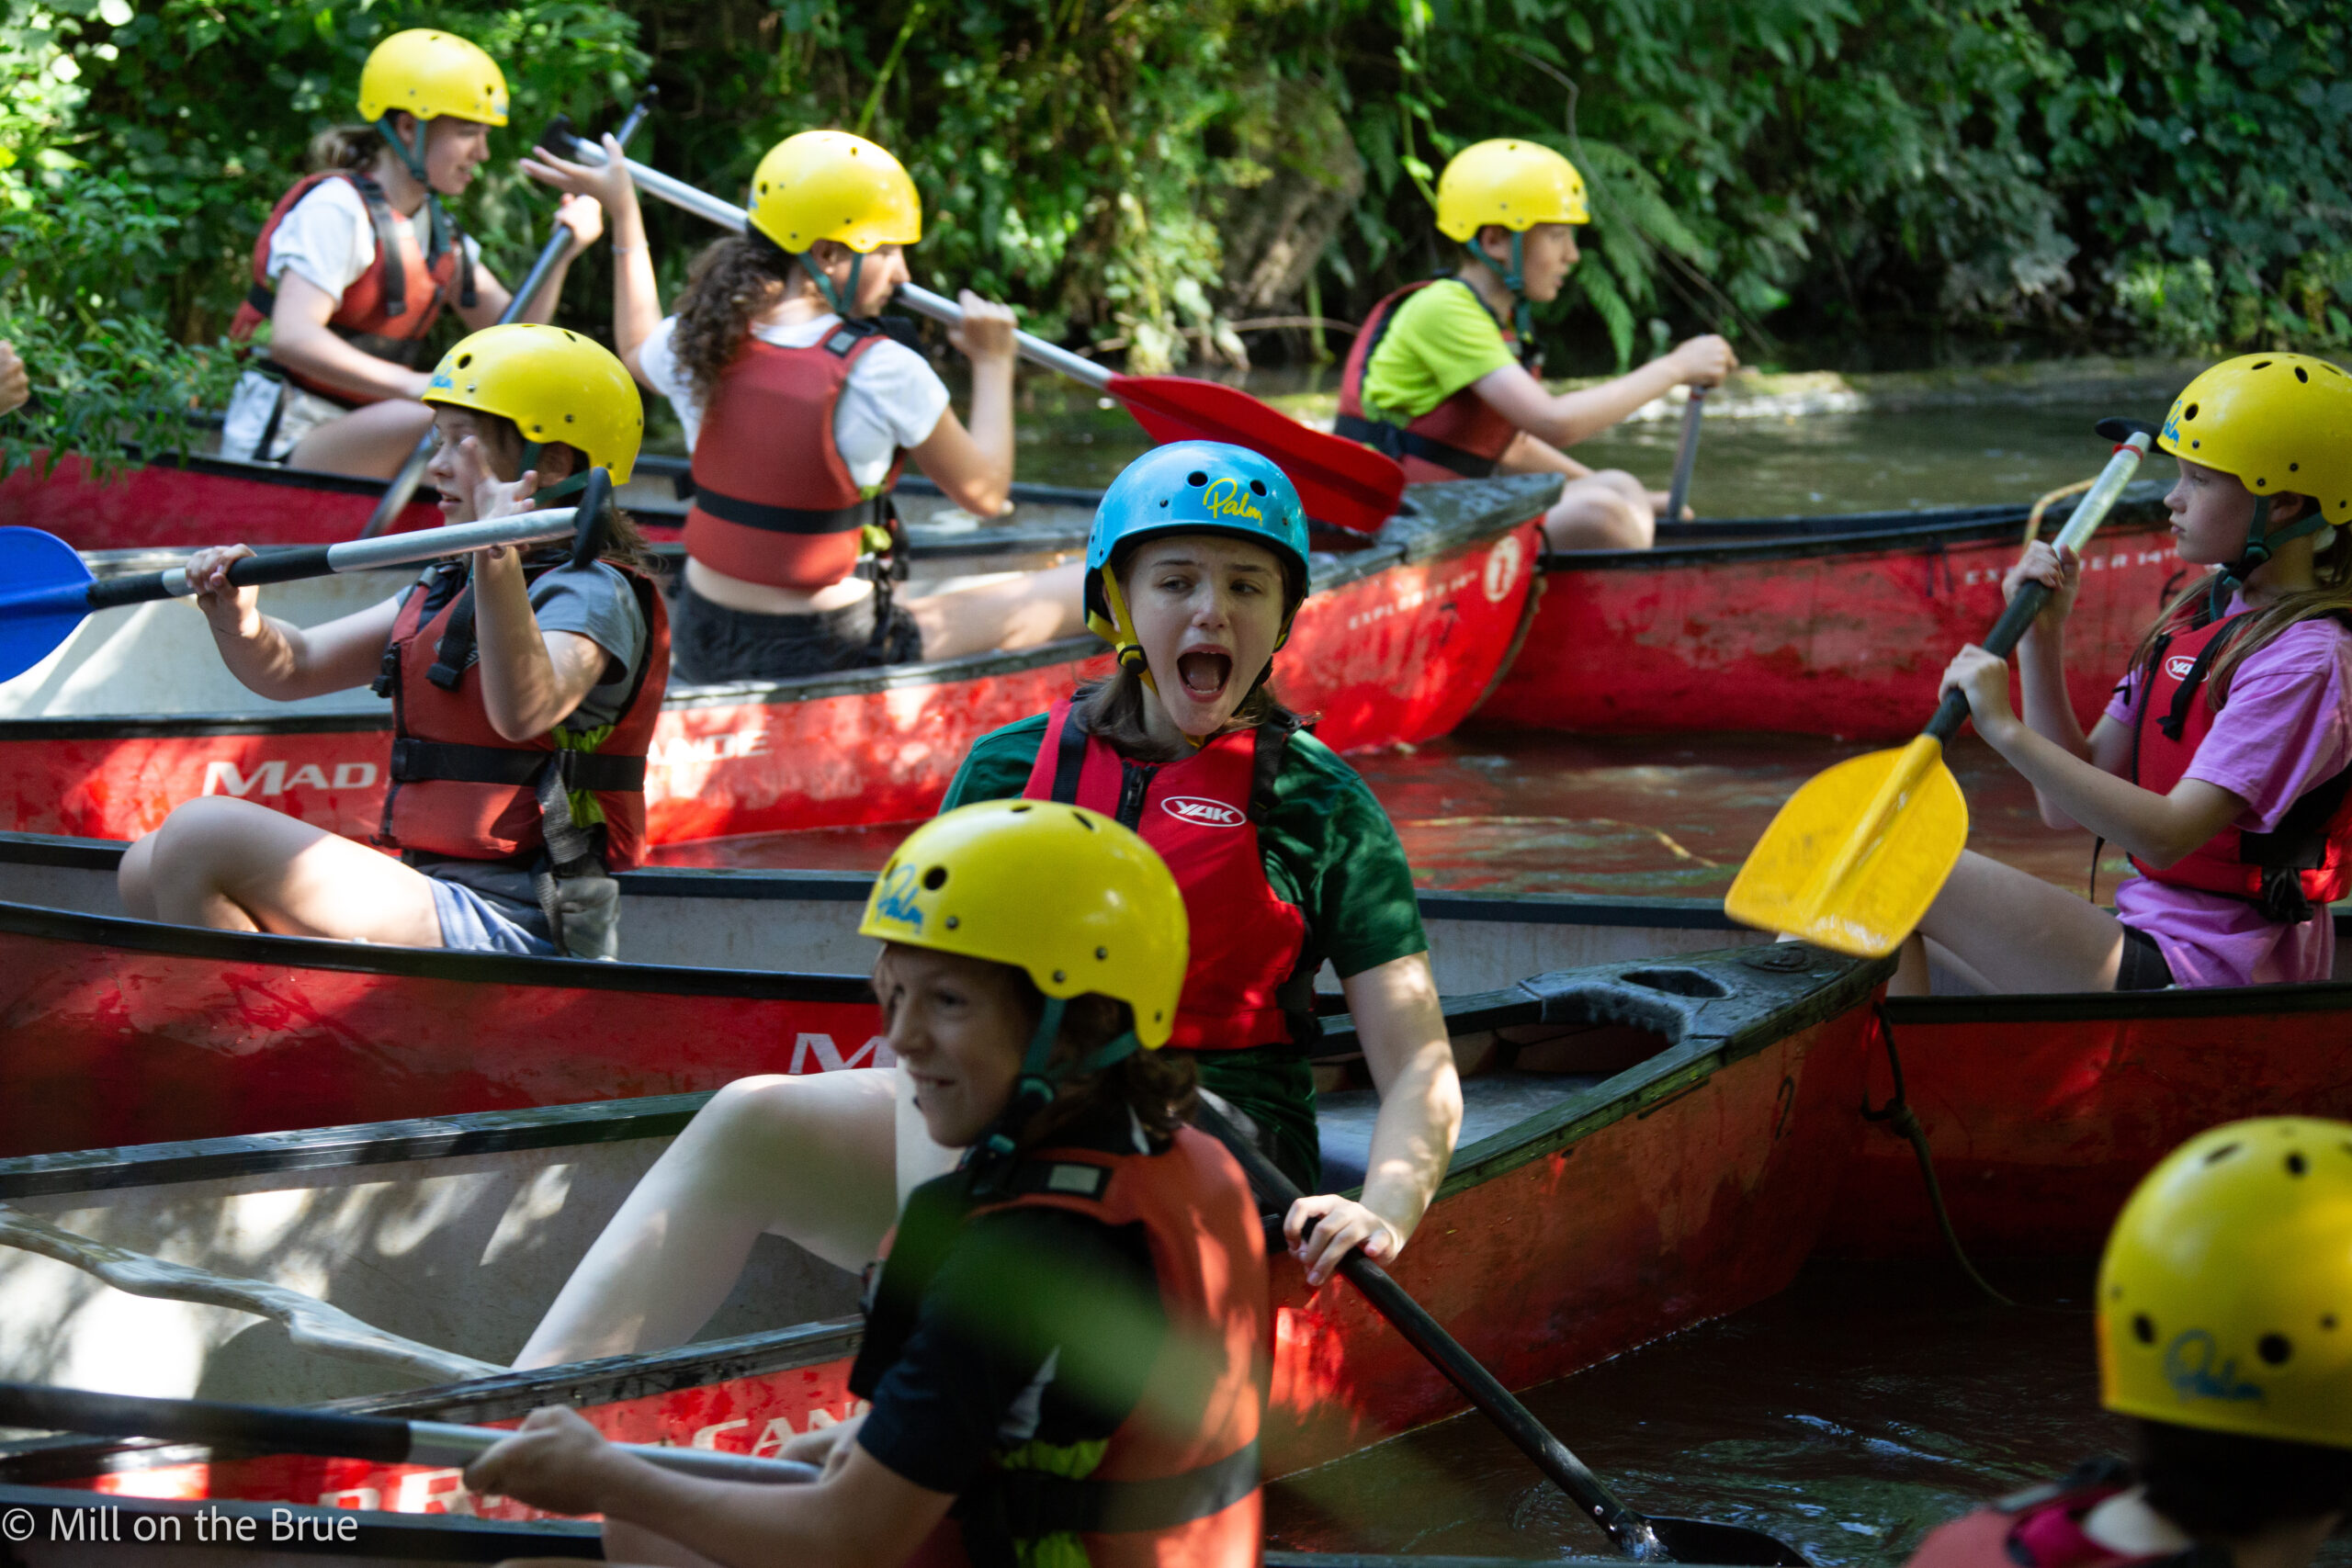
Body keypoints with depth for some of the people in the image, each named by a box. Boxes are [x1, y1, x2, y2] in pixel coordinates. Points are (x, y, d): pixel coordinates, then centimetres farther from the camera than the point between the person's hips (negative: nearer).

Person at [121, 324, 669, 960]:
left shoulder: (592, 592, -11)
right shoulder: (445, 590, 18)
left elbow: (523, 713, -32)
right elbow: (296, 669, 17)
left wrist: (498, 565, -46)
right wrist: (239, 623, -6)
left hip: (505, 928, -10)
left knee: (200, 835, -19)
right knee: (148, 870, 13)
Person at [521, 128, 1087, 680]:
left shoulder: (699, 343, -3)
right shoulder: (883, 372, -19)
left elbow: (638, 350, 25)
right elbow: (985, 494, -4)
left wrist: (623, 214, 33)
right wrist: (994, 363, 9)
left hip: (698, 648, 6)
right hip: (823, 656, -6)